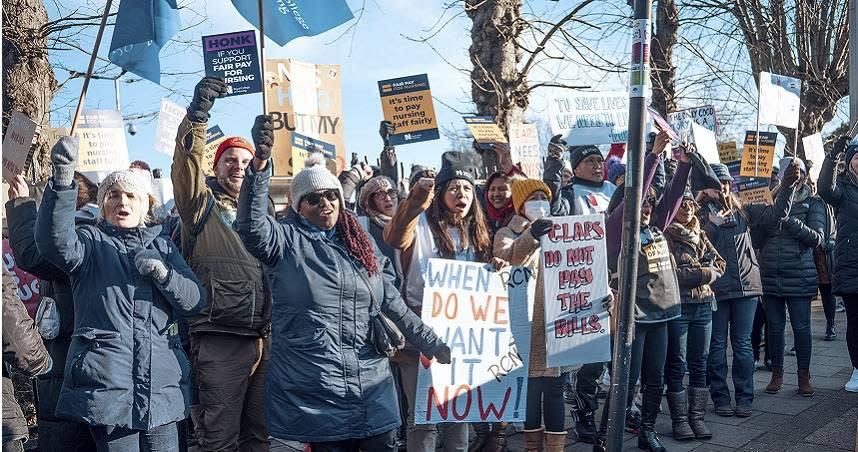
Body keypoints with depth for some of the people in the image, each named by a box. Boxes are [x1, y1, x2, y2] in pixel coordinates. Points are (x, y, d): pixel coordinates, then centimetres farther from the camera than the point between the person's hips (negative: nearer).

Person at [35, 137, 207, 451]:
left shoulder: (162, 245, 19)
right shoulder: (92, 241, 9)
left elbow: (195, 301, 10)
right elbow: (55, 243, -15)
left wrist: (162, 272, -9)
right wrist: (63, 181, -29)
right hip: (108, 379, -3)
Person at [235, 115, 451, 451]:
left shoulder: (361, 245, 14)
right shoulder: (286, 241, 1)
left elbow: (393, 305, 18)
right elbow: (253, 227, -21)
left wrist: (431, 343, 13)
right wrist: (260, 163, -32)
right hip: (314, 392, -4)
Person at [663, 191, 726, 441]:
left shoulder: (700, 235, 15)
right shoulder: (666, 236, -7)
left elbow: (719, 263, 10)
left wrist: (708, 272, -10)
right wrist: (702, 274, -12)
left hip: (704, 305, 6)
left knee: (699, 364, 9)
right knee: (677, 365, 2)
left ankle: (697, 417, 16)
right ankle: (679, 420, 9)